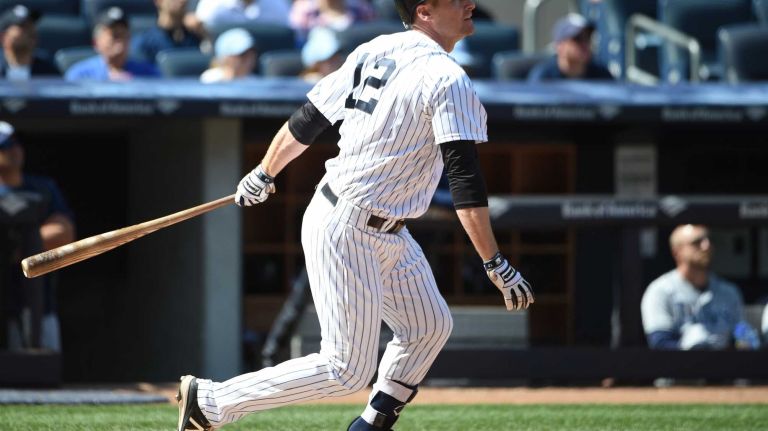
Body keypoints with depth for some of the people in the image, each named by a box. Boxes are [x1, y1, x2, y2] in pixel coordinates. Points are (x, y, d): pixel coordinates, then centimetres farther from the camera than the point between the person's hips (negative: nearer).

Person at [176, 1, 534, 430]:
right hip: (348, 233, -10)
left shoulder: (374, 52, 6)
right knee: (348, 370, -4)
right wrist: (496, 264, -22)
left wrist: (263, 175, 26)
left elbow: (307, 120, 12)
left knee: (430, 326, 17)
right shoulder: (447, 79, -19)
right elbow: (465, 178, -23)